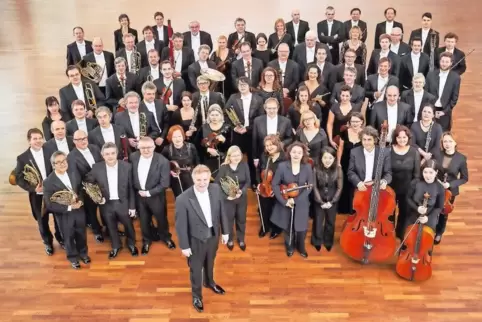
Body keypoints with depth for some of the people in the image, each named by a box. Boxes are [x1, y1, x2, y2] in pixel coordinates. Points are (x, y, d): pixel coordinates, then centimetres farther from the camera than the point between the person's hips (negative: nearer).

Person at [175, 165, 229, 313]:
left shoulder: (216, 189, -16)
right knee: (196, 269, 19)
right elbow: (180, 225, -18)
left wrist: (225, 231, 5)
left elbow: (221, 211, -2)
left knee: (210, 263, 30)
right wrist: (184, 246, -11)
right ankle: (196, 295, 46)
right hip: (196, 239, -4)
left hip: (213, 235, 4)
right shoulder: (183, 199, -29)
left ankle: (209, 282, 61)